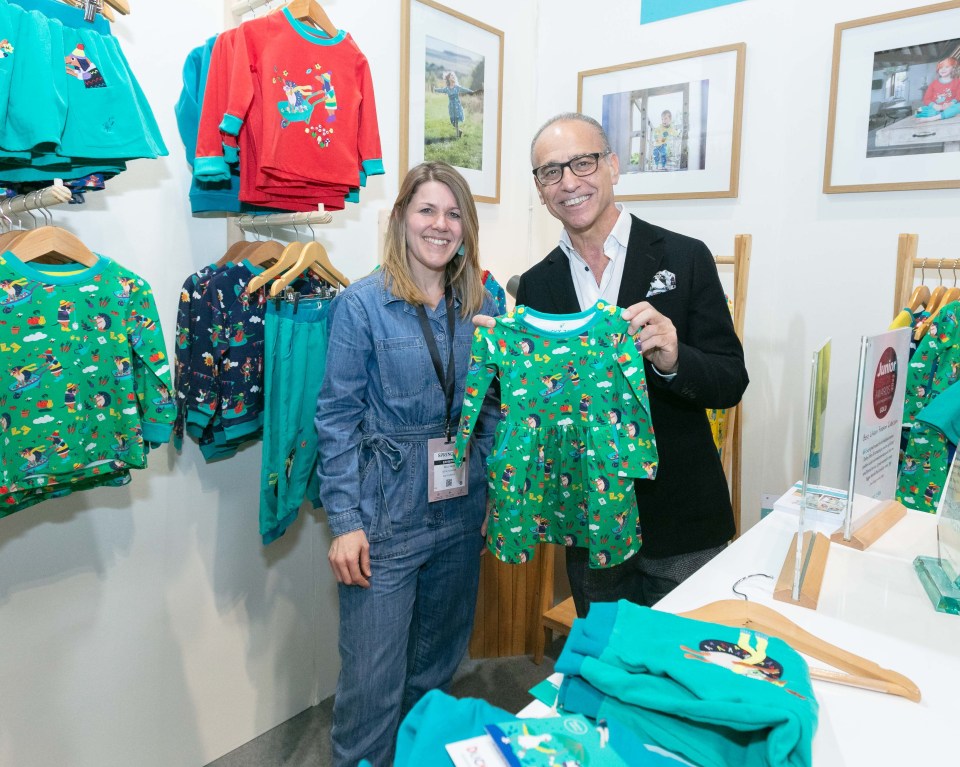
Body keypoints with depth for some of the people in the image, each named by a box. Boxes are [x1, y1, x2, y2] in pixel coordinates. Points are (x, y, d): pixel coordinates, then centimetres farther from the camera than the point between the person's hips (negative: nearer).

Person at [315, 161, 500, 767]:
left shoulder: (483, 306, 4)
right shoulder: (362, 304, -8)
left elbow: (495, 408, 9)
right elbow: (338, 418, -9)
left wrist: (495, 488, 3)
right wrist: (345, 522, -13)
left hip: (461, 510, 5)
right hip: (386, 512, -4)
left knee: (439, 661, 20)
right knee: (373, 678, 2)